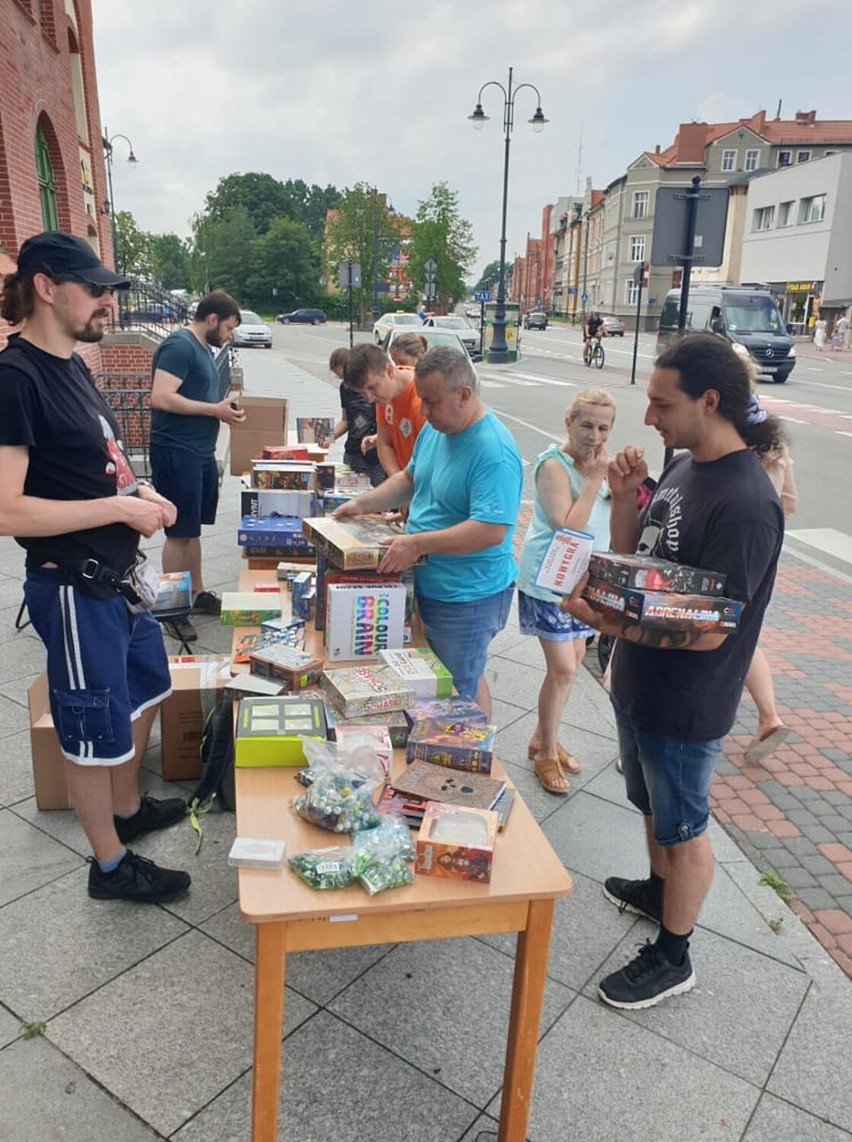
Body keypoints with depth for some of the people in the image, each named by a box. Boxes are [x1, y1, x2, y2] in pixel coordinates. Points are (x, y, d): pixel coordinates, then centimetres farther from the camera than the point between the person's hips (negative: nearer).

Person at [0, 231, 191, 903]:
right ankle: (111, 866, 30)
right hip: (74, 589, -9)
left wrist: (138, 492, 1)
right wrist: (119, 508, -23)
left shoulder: (71, 365, 7)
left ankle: (128, 809, 48)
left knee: (143, 690, 25)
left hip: (117, 575, 9)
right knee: (94, 732, 8)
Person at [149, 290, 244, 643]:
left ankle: (197, 593, 28)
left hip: (201, 451, 9)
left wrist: (223, 409, 4)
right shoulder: (179, 345, -14)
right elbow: (161, 398, -23)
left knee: (193, 528, 17)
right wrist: (214, 410, -18)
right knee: (179, 532, -2)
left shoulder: (203, 348, 16)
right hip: (177, 452, -9)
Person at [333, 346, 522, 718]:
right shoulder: (435, 429, 3)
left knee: (458, 692, 7)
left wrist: (418, 543, -32)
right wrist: (362, 503, 5)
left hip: (467, 598, -9)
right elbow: (410, 477, 18)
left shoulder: (494, 452, -25)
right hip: (426, 586, 9)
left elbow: (492, 530, -32)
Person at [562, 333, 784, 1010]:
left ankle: (672, 956, 34)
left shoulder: (746, 503, -27)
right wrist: (625, 496, -9)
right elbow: (629, 561, 6)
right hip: (639, 683, 8)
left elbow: (708, 631, -28)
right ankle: (658, 890, 53)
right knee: (653, 805, 28)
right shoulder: (682, 467, 1)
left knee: (682, 827, 13)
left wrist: (610, 623, -30)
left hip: (686, 706, -8)